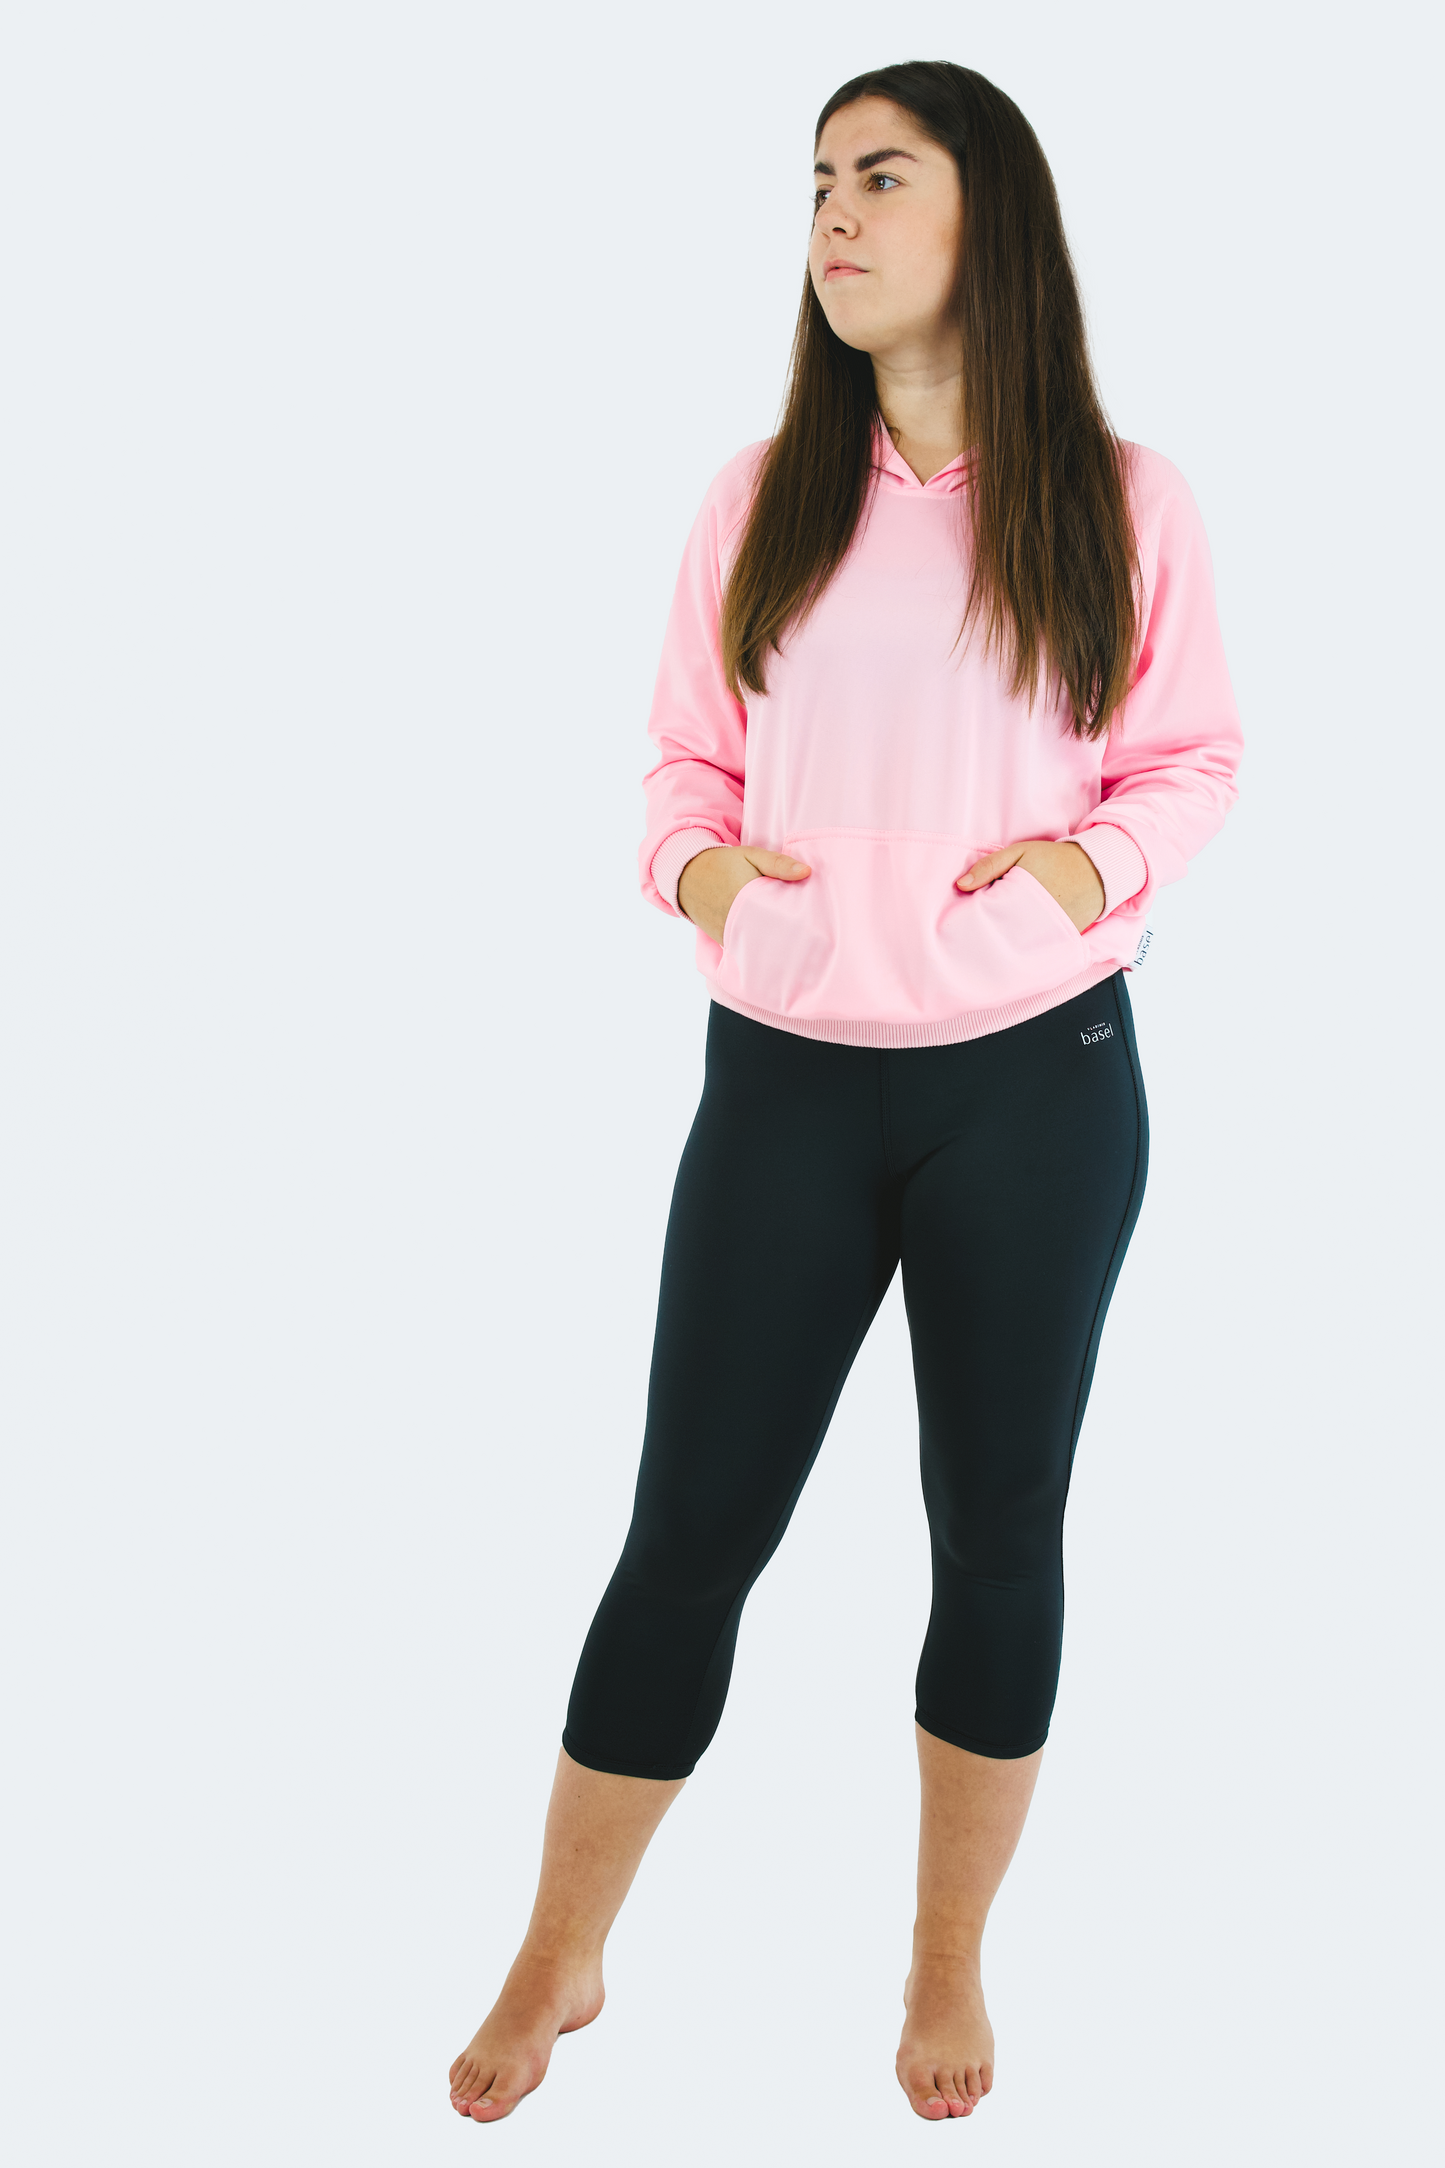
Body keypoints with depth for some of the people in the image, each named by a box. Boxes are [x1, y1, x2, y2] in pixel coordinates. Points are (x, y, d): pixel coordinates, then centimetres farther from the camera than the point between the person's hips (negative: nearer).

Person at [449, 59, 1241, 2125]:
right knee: (691, 1526, 5)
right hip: (786, 1077, 1)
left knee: (1001, 1532, 11)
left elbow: (1193, 757, 7)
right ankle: (559, 1963, 24)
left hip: (1037, 1087, 0)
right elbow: (689, 754, 11)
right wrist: (697, 865, -10)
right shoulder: (762, 499, 4)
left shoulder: (1123, 504, -1)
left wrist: (1090, 865, -12)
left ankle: (950, 1958, 33)